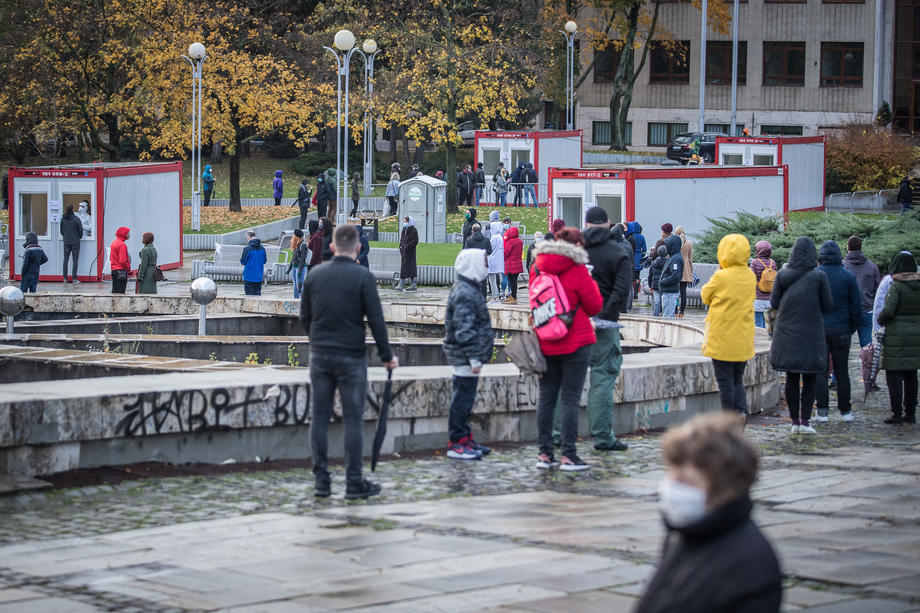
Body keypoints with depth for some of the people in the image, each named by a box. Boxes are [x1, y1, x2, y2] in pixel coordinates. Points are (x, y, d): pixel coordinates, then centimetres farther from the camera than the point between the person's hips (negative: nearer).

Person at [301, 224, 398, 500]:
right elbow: (376, 319, -9)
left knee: (320, 417, 7)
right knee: (353, 419, 1)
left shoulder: (314, 275, 5)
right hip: (351, 357, -4)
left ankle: (321, 481, 6)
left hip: (319, 356, 4)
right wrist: (387, 356, 0)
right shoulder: (363, 276, -9)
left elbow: (305, 316, 11)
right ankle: (354, 483, 3)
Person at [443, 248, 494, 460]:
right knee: (463, 397, -5)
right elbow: (464, 329, -23)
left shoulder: (470, 289, 15)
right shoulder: (465, 294, -18)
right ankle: (456, 443, -1)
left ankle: (465, 439, 24)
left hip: (462, 356, 11)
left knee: (463, 398, 16)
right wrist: (474, 357, -22)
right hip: (464, 355, -11)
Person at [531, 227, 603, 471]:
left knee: (546, 398, 9)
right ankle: (568, 455, -2)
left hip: (545, 343, 5)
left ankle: (545, 453, 11)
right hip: (575, 343, -5)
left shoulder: (537, 268, 4)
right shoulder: (577, 270, -11)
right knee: (570, 399, -2)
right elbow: (595, 306, -3)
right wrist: (592, 284, 11)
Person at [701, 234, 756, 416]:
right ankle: (741, 410, -1)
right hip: (744, 340, 5)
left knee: (725, 381, 2)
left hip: (722, 339, -5)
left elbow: (706, 296, 0)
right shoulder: (750, 276, 3)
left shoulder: (721, 277, -15)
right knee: (737, 380, 16)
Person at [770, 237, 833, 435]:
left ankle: (795, 421, 9)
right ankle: (805, 420, -2)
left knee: (791, 378, 9)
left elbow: (774, 303, 3)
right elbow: (828, 306, -4)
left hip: (787, 335, 2)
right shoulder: (819, 276, -9)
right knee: (810, 378, 6)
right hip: (811, 334, -2)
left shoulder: (782, 275, -4)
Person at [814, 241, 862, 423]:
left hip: (819, 330, -1)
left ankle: (822, 411, -2)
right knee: (842, 371, 8)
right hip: (842, 330, 1)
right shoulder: (848, 276, -1)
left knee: (820, 371, 3)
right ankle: (845, 411, 12)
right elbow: (856, 307, 1)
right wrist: (852, 328, 13)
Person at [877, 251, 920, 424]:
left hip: (896, 338, -6)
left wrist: (880, 320, 0)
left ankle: (897, 414, -3)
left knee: (894, 376, -1)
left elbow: (888, 311, -19)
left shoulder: (896, 287, -14)